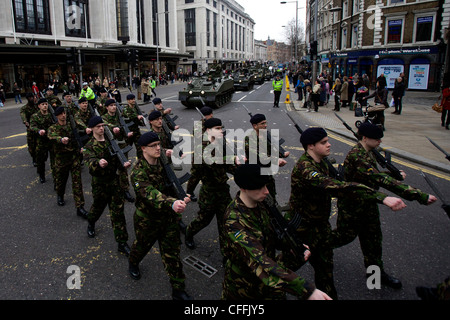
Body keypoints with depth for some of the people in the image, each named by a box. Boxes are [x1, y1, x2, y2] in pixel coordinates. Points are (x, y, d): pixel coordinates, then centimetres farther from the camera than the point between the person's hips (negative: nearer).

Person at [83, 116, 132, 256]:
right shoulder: (89, 146, -8)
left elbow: (118, 158, 5)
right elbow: (91, 163, -25)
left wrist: (123, 165, -18)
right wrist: (98, 163, -48)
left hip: (115, 181, 2)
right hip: (100, 184, -2)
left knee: (118, 212, 2)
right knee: (98, 207, 19)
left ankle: (122, 243, 9)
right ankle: (91, 224, 54)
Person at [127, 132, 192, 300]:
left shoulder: (162, 160, -8)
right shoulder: (138, 172, -27)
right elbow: (150, 194, -45)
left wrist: (167, 153, -5)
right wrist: (172, 203, -62)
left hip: (169, 216, 4)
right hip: (147, 219, -4)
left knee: (172, 253, 8)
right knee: (142, 245, 24)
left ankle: (178, 290, 20)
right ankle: (133, 263, 59)